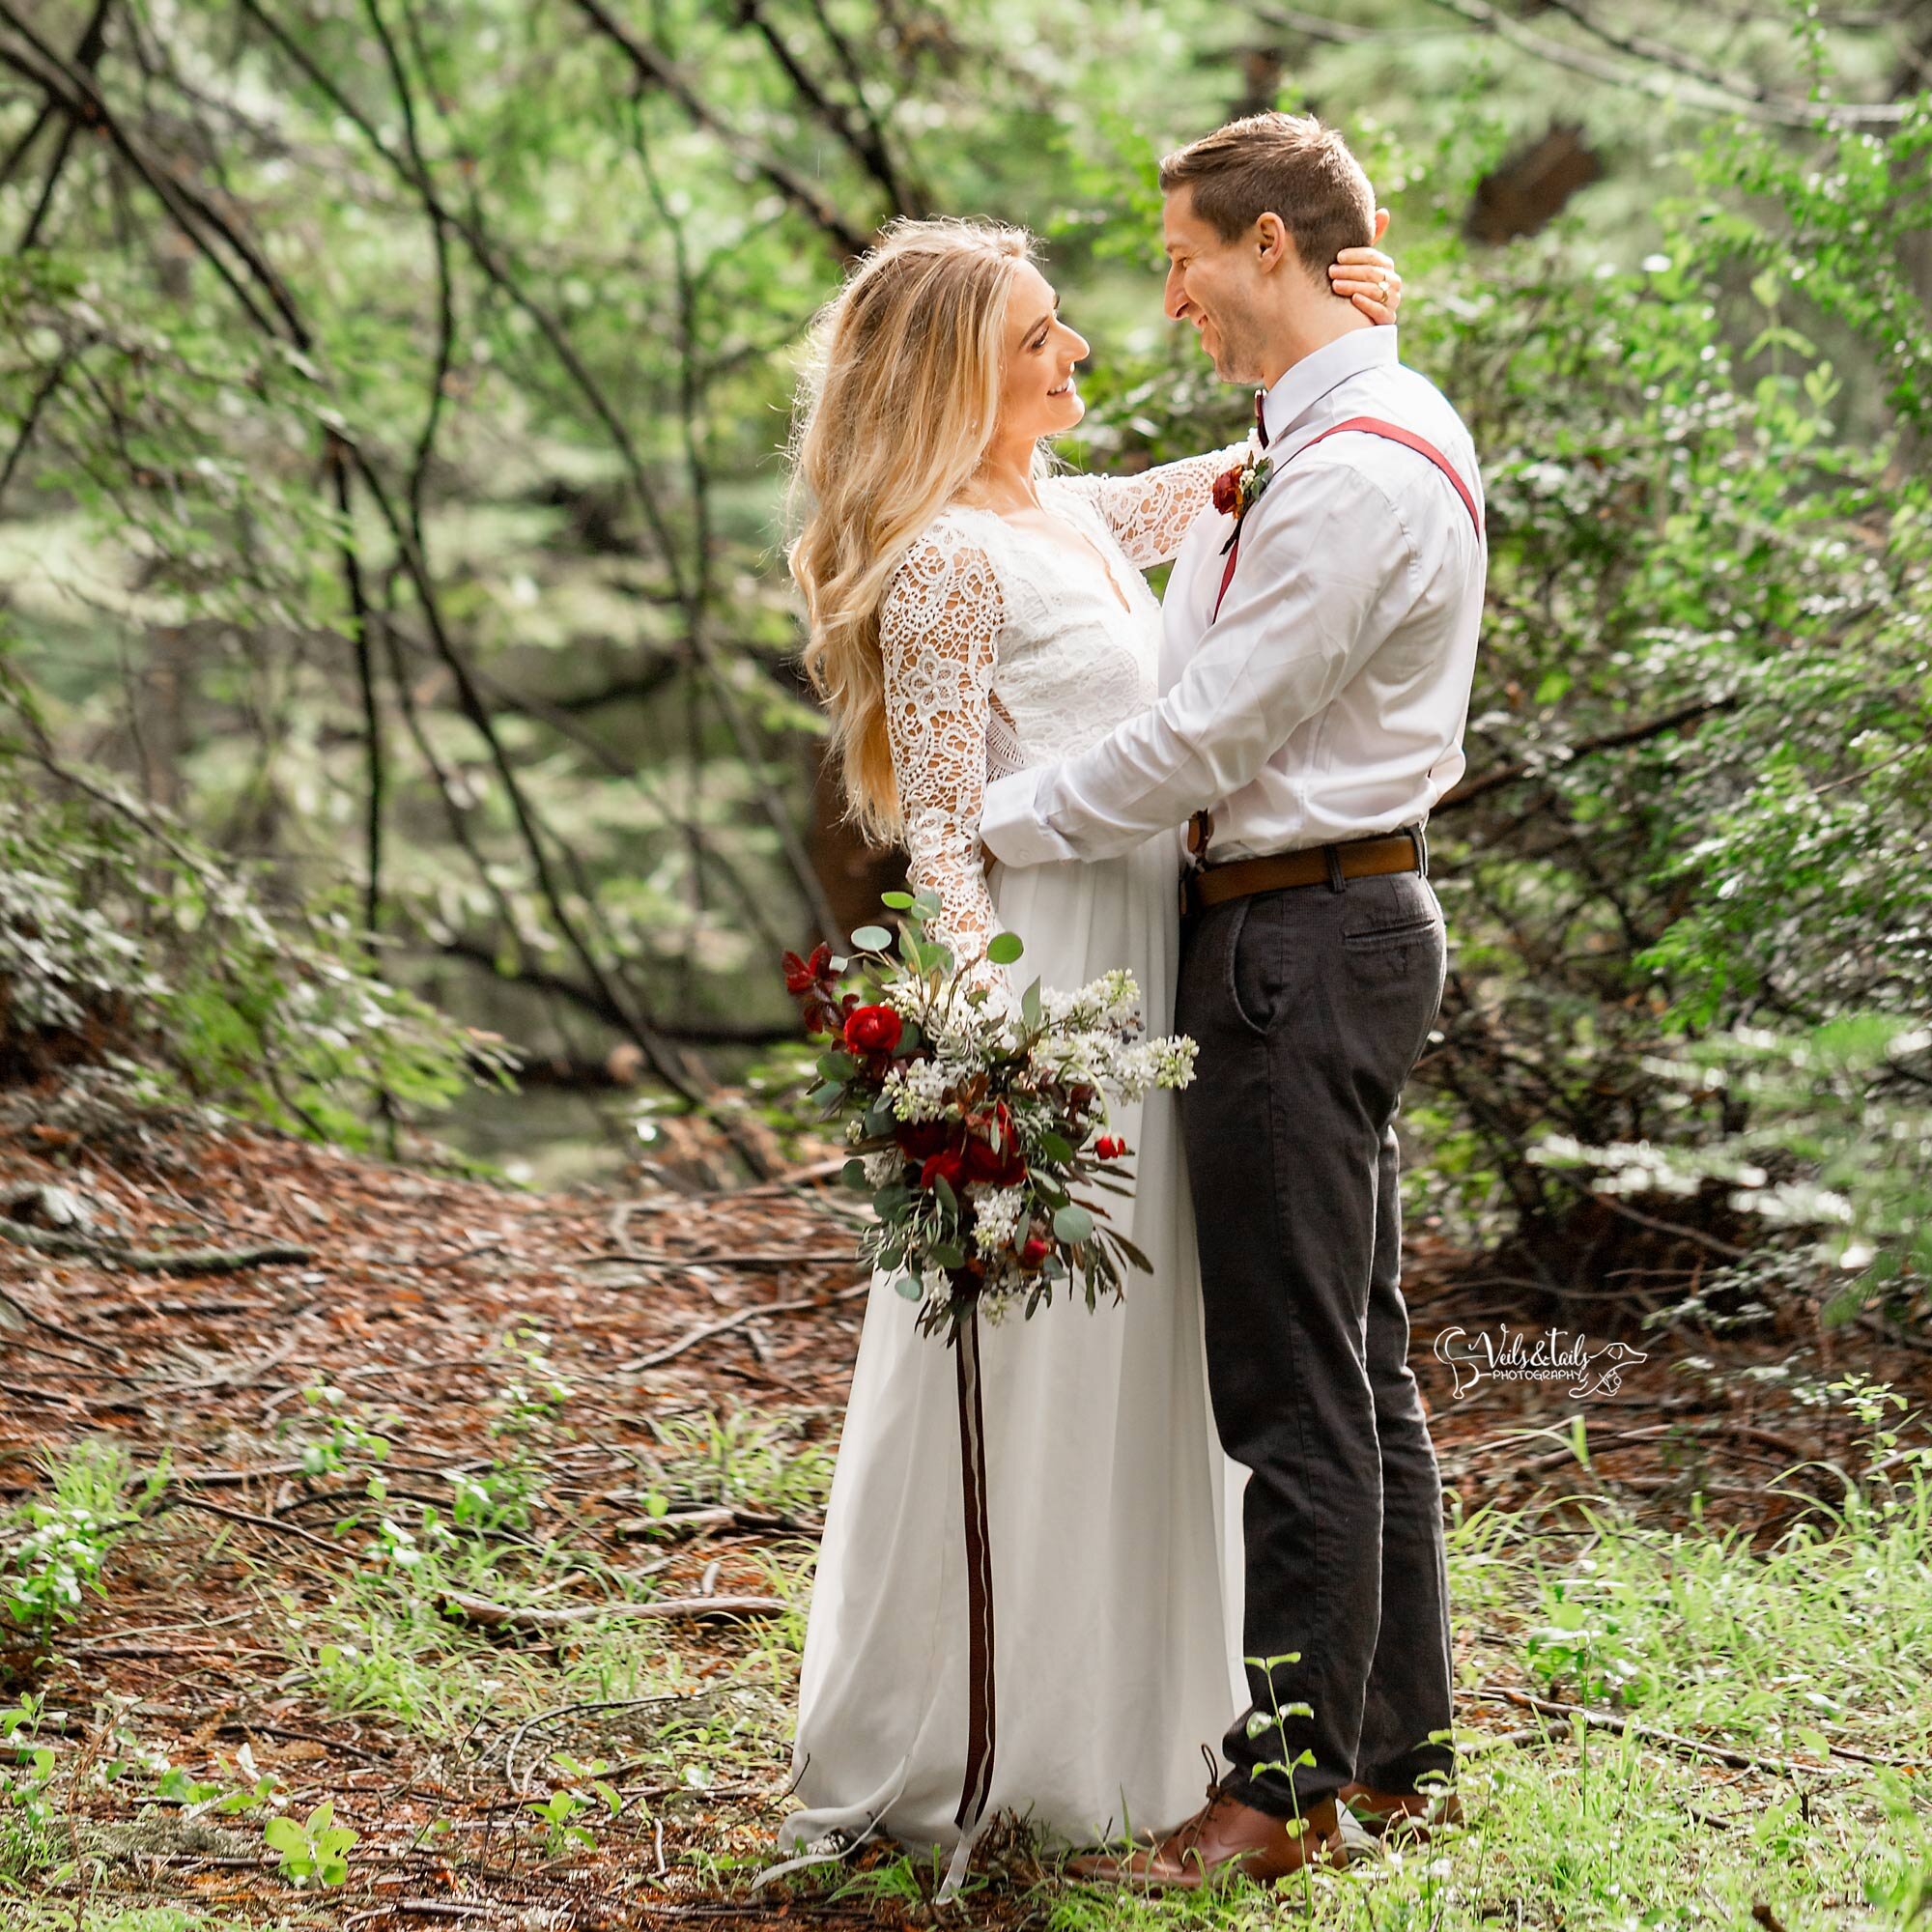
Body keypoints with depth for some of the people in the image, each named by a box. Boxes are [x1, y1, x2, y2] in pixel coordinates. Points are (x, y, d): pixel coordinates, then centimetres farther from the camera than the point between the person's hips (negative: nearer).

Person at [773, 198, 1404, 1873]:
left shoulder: (1075, 514, 13)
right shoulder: (944, 561, -12)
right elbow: (940, 831, -16)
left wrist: (1347, 331, 11)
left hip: (1139, 968, 9)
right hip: (1040, 975, -9)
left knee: (1127, 1356, 15)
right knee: (1022, 1373, -3)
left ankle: (1096, 1720, 28)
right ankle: (918, 1762, 9)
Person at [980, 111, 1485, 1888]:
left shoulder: (1356, 476, -19)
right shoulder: (1361, 437, 15)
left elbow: (1203, 737, -20)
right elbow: (1202, 668, 20)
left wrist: (988, 828, -10)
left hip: (1305, 939, -11)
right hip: (1336, 923, 11)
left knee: (1295, 1389, -4)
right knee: (1360, 1368, 16)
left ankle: (1285, 1790, 4)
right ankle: (1399, 1753, 26)